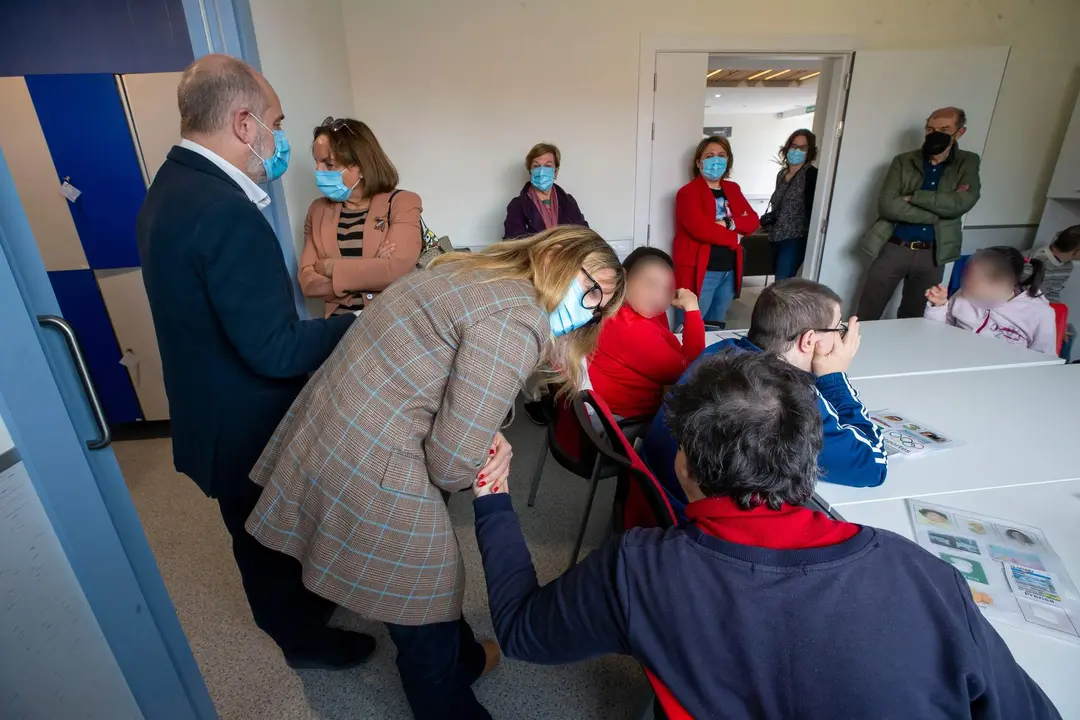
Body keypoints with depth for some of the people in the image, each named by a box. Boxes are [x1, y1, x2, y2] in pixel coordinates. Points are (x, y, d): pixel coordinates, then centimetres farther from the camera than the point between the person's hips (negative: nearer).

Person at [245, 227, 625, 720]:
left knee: (424, 584, 31)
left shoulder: (472, 271, 9)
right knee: (424, 617, 17)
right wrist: (478, 467, 2)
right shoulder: (516, 323, -21)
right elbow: (452, 461, -20)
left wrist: (485, 440, -2)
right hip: (367, 477, -10)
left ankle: (463, 658, 57)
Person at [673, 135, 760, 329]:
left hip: (729, 271, 7)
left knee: (716, 327, 17)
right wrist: (733, 237, -7)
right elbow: (701, 229, -21)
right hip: (700, 271, -7)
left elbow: (753, 221, 6)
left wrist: (729, 223, -14)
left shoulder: (733, 189, 15)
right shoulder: (688, 192, -8)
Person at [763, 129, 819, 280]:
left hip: (795, 239, -7)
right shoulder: (781, 174, 13)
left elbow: (812, 209, -16)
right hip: (776, 237, 7)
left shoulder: (811, 175, -9)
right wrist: (768, 218, 8)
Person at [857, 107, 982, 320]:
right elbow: (887, 205, -13)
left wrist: (912, 197, -15)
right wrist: (938, 212, -15)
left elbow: (963, 202, -14)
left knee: (912, 318, 13)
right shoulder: (903, 161, 1)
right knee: (866, 317, 0)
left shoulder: (968, 163, 5)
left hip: (932, 255, 2)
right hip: (894, 249, -1)